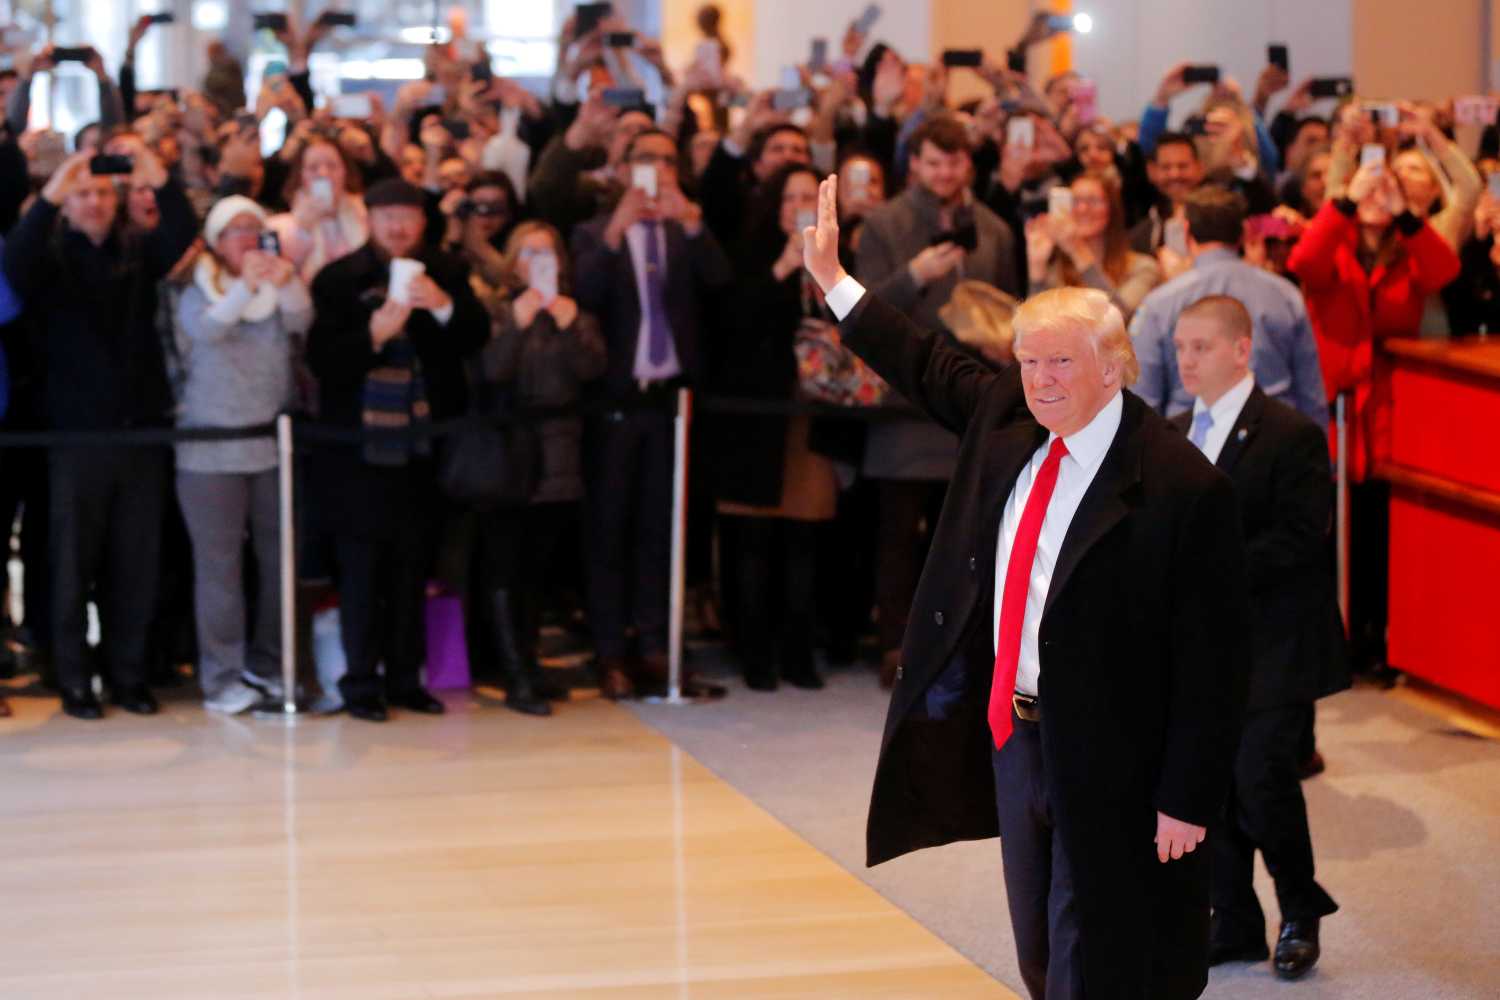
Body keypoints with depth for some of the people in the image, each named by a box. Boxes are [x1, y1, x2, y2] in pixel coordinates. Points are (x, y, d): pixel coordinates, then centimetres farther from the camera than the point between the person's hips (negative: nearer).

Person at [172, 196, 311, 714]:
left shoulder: (278, 291, 9)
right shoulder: (197, 292, 0)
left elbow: (301, 322, -11)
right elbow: (204, 329, -22)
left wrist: (287, 283, -30)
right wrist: (245, 287, -36)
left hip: (273, 443, 4)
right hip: (212, 448, -4)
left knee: (279, 557, 8)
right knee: (219, 564, -5)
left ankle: (267, 663, 20)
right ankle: (222, 676, -2)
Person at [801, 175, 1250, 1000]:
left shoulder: (1184, 488, -22)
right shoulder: (1007, 418, 1)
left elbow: (1214, 659, -20)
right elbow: (931, 370, 23)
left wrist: (1187, 801, -19)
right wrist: (833, 281, 25)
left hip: (1110, 763, -7)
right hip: (1013, 732, 8)